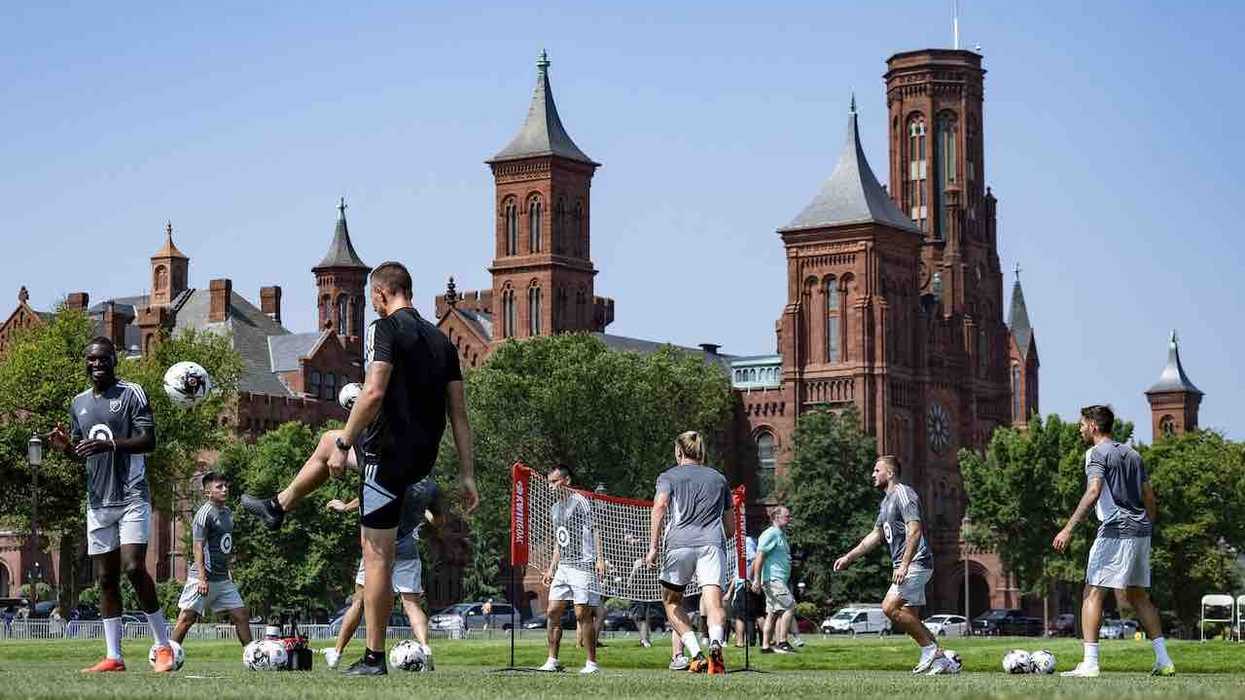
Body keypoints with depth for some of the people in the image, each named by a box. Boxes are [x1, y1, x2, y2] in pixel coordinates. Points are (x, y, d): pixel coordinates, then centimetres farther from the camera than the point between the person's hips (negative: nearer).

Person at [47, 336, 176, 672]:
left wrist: (110, 444, -25)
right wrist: (65, 447, 0)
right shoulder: (79, 403, 15)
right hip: (98, 502, 6)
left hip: (132, 496, -6)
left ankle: (163, 645, -5)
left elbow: (148, 440, -11)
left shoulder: (132, 393, -3)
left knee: (133, 567, -18)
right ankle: (113, 657, 5)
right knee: (105, 577, 3)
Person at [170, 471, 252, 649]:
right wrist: (202, 578, -22)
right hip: (204, 577, -8)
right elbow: (198, 546, -16)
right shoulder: (205, 513, -11)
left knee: (242, 615, 4)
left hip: (223, 579, 8)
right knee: (187, 618, -8)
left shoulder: (228, 513, 15)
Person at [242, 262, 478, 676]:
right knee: (327, 441, 31)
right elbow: (459, 413, 10)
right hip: (422, 457, 8)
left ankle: (374, 658, -1)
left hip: (389, 455, -8)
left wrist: (344, 445, -15)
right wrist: (467, 475, 11)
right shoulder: (440, 339, 13)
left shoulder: (386, 328, -9)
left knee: (377, 558, -3)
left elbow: (374, 393, -22)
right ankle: (278, 508, 46)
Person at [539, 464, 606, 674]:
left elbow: (594, 530, -11)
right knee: (553, 612, 3)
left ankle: (592, 663, -2)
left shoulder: (580, 501, -6)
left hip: (582, 565, -8)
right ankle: (553, 661, 9)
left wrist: (600, 558, -21)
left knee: (583, 614, -8)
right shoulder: (555, 509, 19)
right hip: (563, 567, 8)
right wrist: (551, 568, 22)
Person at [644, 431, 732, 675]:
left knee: (671, 601, 15)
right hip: (712, 543, 2)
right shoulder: (718, 478, 26)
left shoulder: (669, 476, 16)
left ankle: (696, 655, 0)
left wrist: (653, 547, -7)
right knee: (713, 600, -13)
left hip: (680, 544, -1)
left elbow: (660, 505, -5)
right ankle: (715, 643, -43)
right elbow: (730, 524, 28)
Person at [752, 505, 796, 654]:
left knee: (773, 613, 8)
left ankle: (766, 645, 9)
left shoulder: (781, 534, 21)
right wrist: (756, 579, -20)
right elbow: (760, 556, -15)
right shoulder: (770, 534, -10)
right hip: (773, 579, -10)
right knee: (790, 607, -14)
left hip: (779, 580, 10)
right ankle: (782, 643, -14)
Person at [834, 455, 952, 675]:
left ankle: (930, 649, -11)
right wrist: (848, 558, 23)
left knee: (890, 607, -19)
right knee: (909, 618, 6)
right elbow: (876, 535, 27)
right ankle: (940, 661, 9)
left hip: (915, 563, -10)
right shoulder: (886, 500, 20)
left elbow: (915, 530, -22)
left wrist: (904, 565, -28)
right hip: (904, 566, 10)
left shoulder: (903, 494, -12)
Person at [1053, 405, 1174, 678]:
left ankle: (1090, 663, -13)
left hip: (1116, 532, -8)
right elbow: (1150, 498, 19)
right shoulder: (1132, 454, 19)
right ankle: (1163, 660, 13)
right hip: (1141, 532, 8)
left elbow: (1093, 492, -19)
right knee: (1139, 596, 17)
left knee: (1093, 594, -5)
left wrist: (1068, 529, -23)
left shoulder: (1097, 453, -4)